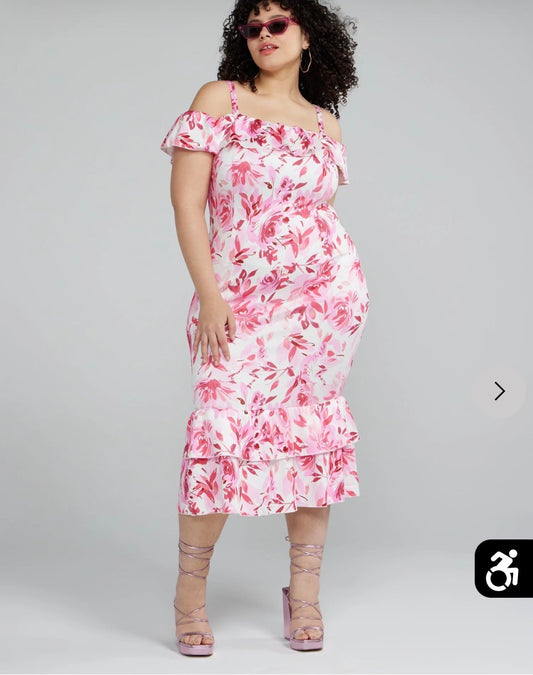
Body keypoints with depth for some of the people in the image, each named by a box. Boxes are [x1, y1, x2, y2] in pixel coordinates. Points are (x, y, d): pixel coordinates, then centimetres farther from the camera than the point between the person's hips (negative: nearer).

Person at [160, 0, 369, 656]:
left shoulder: (325, 125, 13)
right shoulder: (219, 99, 3)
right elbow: (187, 202, -3)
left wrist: (338, 295, 13)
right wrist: (209, 294, -11)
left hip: (328, 290, 3)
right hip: (237, 295, -2)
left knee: (314, 430, 2)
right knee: (223, 427, -11)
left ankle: (305, 589, 13)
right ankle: (190, 587, 6)